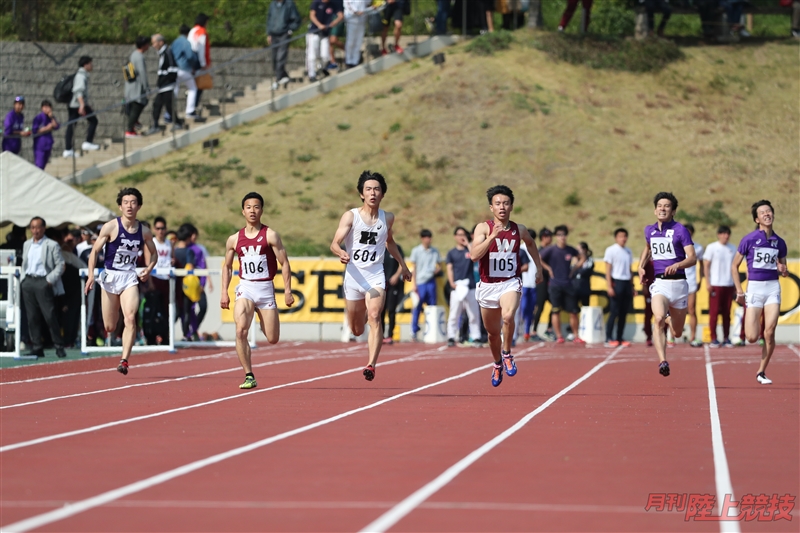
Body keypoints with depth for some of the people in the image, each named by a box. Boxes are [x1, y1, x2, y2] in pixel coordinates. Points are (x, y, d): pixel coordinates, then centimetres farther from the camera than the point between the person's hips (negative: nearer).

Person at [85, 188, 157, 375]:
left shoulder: (144, 231, 1)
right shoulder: (110, 227, -8)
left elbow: (154, 253, 17)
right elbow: (95, 251, -3)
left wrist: (149, 269, -2)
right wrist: (91, 275, -16)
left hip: (130, 278, 1)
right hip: (110, 277, -1)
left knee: (130, 318, -21)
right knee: (109, 327, 5)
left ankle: (124, 361, -20)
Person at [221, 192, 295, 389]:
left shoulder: (271, 235, -3)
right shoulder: (234, 239, 5)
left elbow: (284, 263, -3)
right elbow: (227, 266, 17)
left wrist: (287, 290, -10)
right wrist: (224, 292, 8)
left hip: (266, 288, -1)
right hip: (245, 287, 1)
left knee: (272, 339, 2)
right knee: (241, 331, -20)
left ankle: (262, 320, 39)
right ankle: (249, 376, -13)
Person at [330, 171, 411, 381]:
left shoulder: (387, 218, 4)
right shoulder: (351, 216, -6)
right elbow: (335, 243, -14)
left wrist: (403, 265, 29)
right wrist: (340, 253, -36)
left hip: (375, 276, 0)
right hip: (353, 275, 0)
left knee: (374, 317, -25)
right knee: (356, 330, 11)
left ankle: (371, 365, -30)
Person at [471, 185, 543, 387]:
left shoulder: (519, 230, 2)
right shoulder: (483, 228, -7)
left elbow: (530, 243, 26)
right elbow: (474, 255, -21)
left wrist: (539, 266, 28)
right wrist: (492, 236, -29)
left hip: (510, 283, 0)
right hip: (487, 286, 0)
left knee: (508, 316, -31)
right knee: (493, 332, 13)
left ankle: (507, 353, -7)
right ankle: (498, 364, 41)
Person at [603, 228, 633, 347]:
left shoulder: (628, 251, 14)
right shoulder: (611, 250, -3)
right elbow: (608, 269, -7)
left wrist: (632, 286, 16)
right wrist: (609, 286, -14)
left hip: (627, 283, 6)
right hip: (616, 282, -6)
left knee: (624, 313, 6)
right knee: (614, 312, -7)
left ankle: (620, 338, 11)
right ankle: (609, 339, -4)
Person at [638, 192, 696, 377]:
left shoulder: (680, 230, -6)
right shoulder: (649, 230, 8)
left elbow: (692, 257, -15)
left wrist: (677, 265, -34)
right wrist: (641, 266, 16)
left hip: (678, 283, -1)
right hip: (659, 283, 1)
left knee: (677, 333, 11)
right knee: (659, 319, -28)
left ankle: (670, 319, 48)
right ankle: (662, 362, -30)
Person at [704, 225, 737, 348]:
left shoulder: (732, 248, 12)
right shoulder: (712, 248, 0)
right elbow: (706, 265, 0)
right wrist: (708, 283, -8)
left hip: (729, 285, 4)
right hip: (715, 285, -4)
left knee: (727, 313, 5)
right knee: (714, 312, -4)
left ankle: (726, 339, 9)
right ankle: (713, 339, 0)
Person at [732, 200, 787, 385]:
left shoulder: (779, 243, 7)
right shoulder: (748, 239, -4)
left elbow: (784, 272, 18)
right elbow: (734, 266, 3)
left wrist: (783, 270, -6)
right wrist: (739, 291, -3)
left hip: (773, 287, 2)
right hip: (754, 288, -2)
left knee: (769, 333, -9)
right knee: (752, 337, -9)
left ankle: (761, 373, 5)